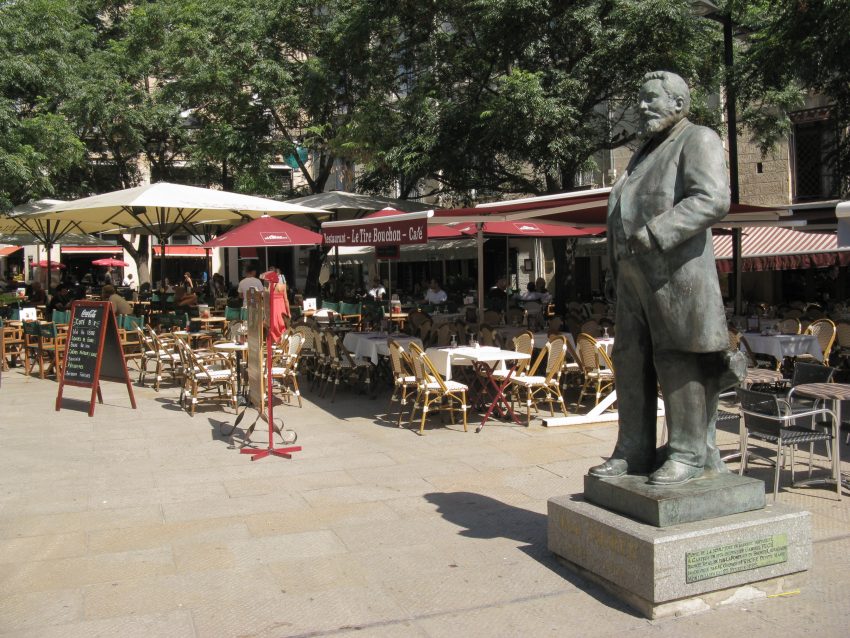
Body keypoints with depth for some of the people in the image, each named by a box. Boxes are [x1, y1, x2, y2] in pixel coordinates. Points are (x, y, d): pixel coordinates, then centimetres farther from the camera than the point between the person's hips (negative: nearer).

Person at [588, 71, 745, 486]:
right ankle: (633, 452, 11)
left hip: (676, 273, -8)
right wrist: (620, 265, 13)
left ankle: (689, 454, 1)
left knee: (677, 360, -7)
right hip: (635, 277, 8)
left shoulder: (698, 140, -2)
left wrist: (654, 233, -22)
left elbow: (714, 199, -17)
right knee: (631, 360, 5)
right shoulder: (647, 152, 23)